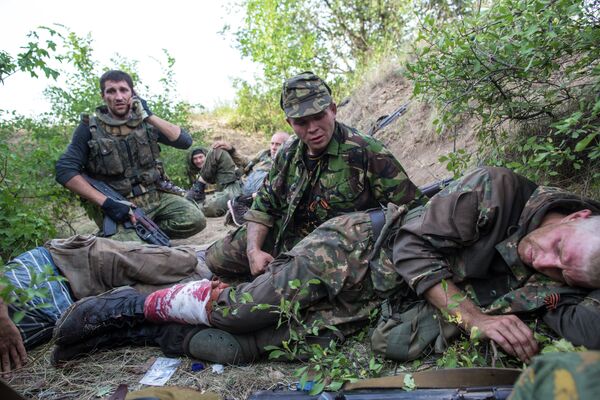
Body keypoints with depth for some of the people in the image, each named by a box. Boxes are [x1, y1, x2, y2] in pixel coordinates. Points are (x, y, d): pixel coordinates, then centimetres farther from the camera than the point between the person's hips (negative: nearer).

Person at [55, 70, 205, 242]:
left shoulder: (144, 122, 7)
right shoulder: (90, 128, -3)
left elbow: (185, 141, -3)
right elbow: (65, 170, -10)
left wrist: (148, 115, -10)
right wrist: (106, 202, -19)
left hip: (156, 197, 4)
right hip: (119, 207, -4)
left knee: (195, 220, -18)